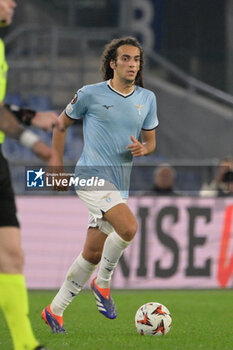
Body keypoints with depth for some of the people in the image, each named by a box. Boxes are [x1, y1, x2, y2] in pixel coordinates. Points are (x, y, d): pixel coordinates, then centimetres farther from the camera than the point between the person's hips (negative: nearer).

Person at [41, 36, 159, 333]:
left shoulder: (147, 99, 9)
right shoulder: (90, 94, -4)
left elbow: (151, 142, 16)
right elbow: (61, 123, 9)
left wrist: (143, 148, -9)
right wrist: (57, 166, 7)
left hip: (120, 182, 6)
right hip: (92, 175, -6)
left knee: (93, 254, 7)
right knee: (128, 227, -27)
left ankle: (55, 310, 20)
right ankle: (103, 283, -4)